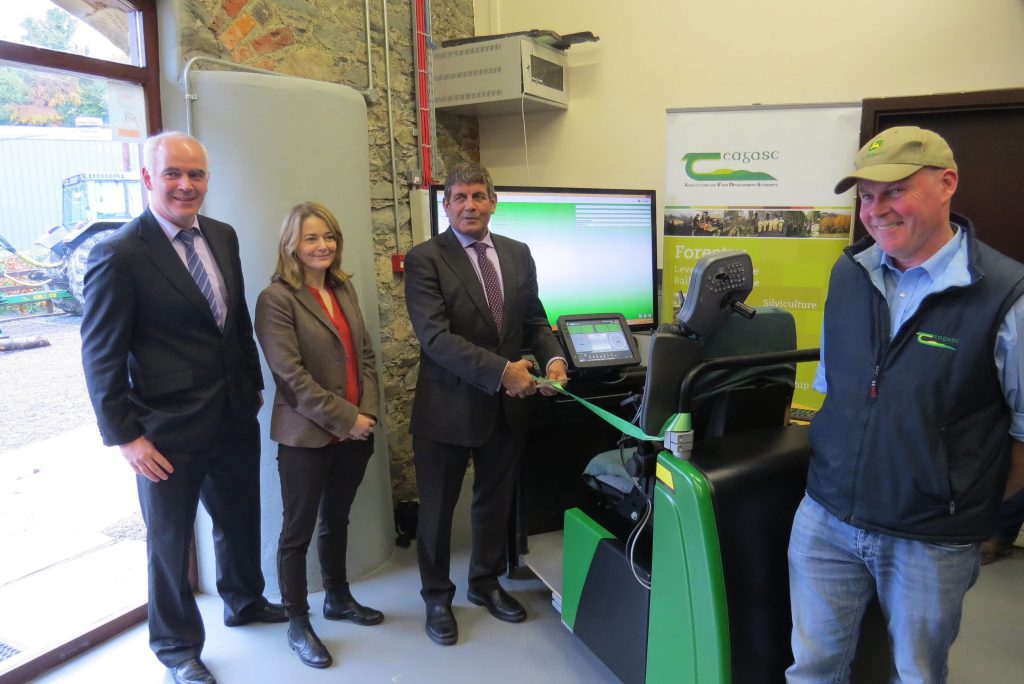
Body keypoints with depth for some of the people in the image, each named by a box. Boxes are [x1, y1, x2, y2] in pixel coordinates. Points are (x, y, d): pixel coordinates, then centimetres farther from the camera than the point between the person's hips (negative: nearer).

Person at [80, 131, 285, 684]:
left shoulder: (222, 236, 3)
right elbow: (101, 357, -13)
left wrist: (254, 385, 15)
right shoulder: (118, 255, -16)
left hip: (236, 416, 6)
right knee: (169, 539, 13)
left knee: (240, 519, 23)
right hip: (169, 431, -6)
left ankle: (244, 602, 50)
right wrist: (125, 436, -14)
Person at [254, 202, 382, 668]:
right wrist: (346, 418, -16)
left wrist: (368, 411, -3)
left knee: (337, 520, 22)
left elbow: (365, 355, 10)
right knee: (298, 531, 9)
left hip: (354, 432, 6)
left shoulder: (344, 289, 9)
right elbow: (292, 375, -17)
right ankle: (297, 624, 25)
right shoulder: (277, 298, -12)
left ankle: (338, 598, 40)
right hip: (307, 436, -6)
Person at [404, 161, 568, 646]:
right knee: (437, 508, 12)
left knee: (496, 500, 21)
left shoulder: (518, 254, 5)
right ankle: (437, 596, 34)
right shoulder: (425, 259, -12)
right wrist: (501, 371, -27)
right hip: (448, 406, -5)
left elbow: (534, 319, 9)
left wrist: (554, 358, -11)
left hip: (505, 406, 5)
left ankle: (485, 582, 43)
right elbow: (435, 336, -21)